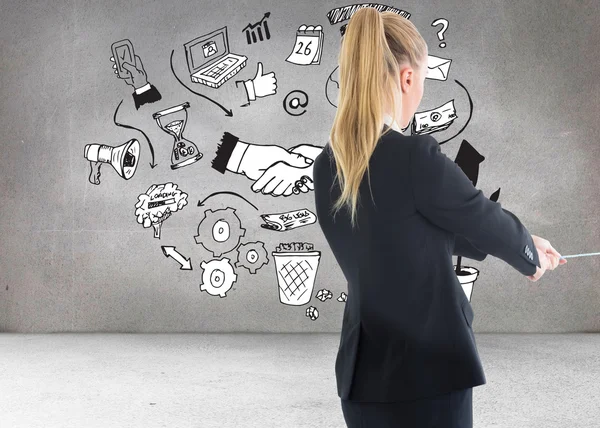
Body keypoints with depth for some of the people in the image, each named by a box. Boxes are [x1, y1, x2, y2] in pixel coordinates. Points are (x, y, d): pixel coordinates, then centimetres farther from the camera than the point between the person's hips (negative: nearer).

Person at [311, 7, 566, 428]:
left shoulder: (327, 168, 2)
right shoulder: (415, 156, -21)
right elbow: (483, 218, -6)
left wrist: (521, 245, 22)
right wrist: (531, 254, 17)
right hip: (427, 373, -7)